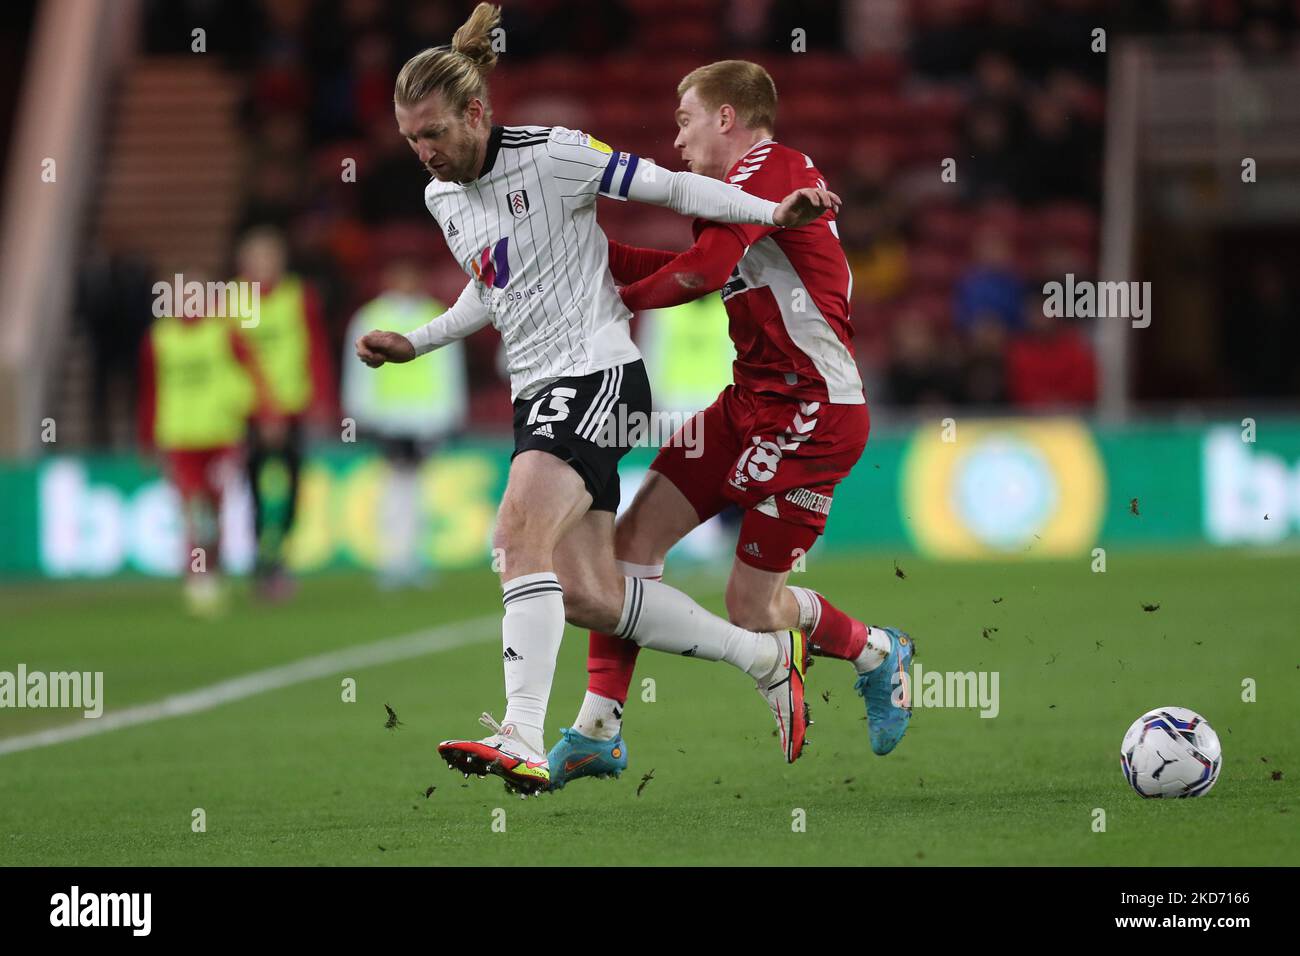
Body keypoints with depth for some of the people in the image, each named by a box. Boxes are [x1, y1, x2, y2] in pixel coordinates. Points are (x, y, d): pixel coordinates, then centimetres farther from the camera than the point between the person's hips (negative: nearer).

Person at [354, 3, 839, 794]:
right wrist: (415, 344, 19)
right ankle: (766, 657, 21)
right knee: (587, 598, 3)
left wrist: (774, 214, -13)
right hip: (539, 392, 8)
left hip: (598, 373, -8)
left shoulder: (552, 156, -11)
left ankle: (523, 742, -36)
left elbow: (670, 188, -6)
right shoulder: (444, 198, 13)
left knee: (521, 533, -27)